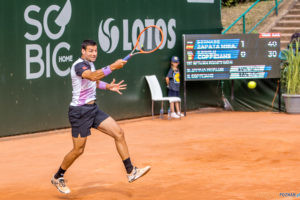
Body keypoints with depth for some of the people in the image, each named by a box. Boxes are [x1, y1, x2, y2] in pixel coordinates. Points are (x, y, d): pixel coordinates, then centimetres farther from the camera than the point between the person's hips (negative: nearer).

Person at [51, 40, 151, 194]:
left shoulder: (90, 64, 12)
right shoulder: (78, 65, -16)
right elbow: (92, 76, -38)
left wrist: (108, 87, 13)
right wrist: (113, 67, -43)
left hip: (93, 109, 8)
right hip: (79, 111, -8)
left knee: (119, 133, -3)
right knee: (78, 150, -1)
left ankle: (130, 172, 2)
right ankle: (57, 178, 20)